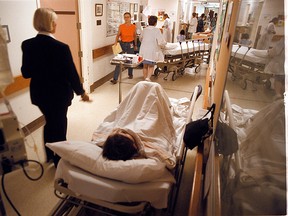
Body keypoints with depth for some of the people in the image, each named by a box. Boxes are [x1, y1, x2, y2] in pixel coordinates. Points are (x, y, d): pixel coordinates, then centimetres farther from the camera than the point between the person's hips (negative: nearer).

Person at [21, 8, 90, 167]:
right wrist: (81, 92, -3)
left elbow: (26, 73, -2)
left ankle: (50, 154, 44)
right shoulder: (61, 47, -22)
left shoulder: (27, 45, -8)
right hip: (59, 94, -5)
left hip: (39, 94, 5)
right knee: (59, 125, 15)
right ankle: (60, 160, 33)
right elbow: (71, 73, -17)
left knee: (49, 122, 26)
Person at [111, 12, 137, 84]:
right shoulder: (121, 26, -3)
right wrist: (116, 43, -18)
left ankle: (130, 74, 35)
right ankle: (115, 78, -7)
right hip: (122, 44, -1)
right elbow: (118, 35, -1)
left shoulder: (133, 27, 0)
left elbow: (135, 36, 10)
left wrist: (135, 45, 17)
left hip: (130, 44, 1)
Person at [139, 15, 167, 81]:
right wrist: (164, 43, 10)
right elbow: (161, 42, -13)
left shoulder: (144, 30, 5)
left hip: (143, 50, 4)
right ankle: (148, 78, -11)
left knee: (145, 66, 15)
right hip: (152, 51, -4)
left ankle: (145, 79, 23)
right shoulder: (157, 30, -9)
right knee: (151, 66, 10)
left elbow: (140, 38, 23)